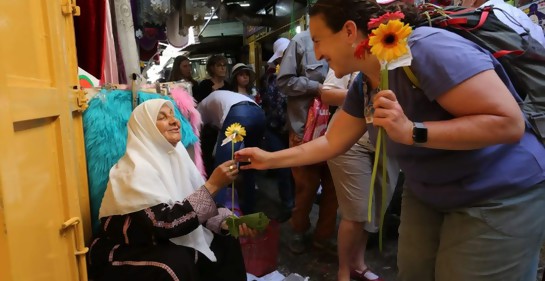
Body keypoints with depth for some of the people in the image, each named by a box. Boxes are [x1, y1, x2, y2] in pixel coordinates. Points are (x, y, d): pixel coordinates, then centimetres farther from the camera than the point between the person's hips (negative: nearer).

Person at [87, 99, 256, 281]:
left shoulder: (175, 154, 0)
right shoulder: (137, 168, -23)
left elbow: (194, 204, 4)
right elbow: (166, 223, -32)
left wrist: (227, 222, -13)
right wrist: (212, 185, -31)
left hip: (158, 241, 8)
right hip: (126, 252, -7)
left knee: (226, 243, -1)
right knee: (179, 261, -33)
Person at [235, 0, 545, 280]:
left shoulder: (426, 49, -26)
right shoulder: (363, 86, -2)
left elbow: (509, 122, -28)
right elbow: (331, 143, 8)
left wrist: (411, 132, -34)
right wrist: (270, 159, 7)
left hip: (500, 198, -6)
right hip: (426, 196, 7)